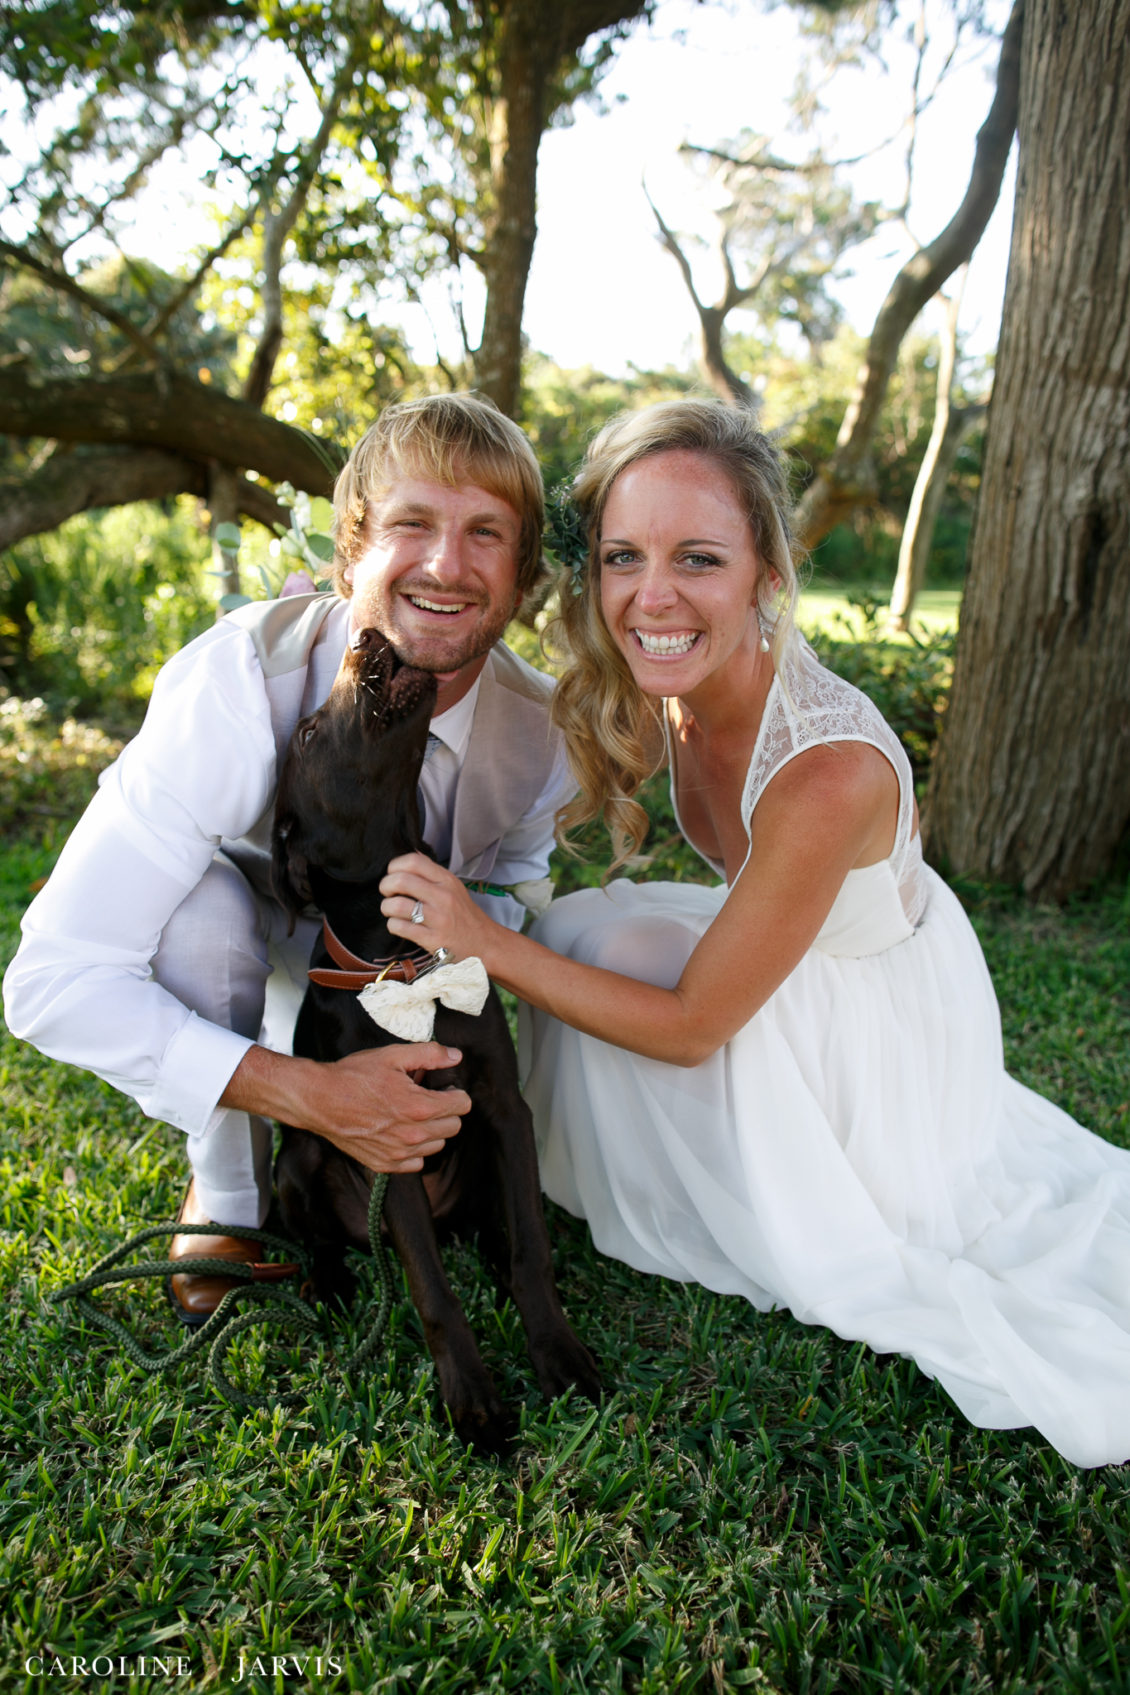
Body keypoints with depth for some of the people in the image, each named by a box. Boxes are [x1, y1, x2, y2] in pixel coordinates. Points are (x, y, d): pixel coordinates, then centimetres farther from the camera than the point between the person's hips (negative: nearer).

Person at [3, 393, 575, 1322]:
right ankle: (227, 1193, -10)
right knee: (202, 904, -36)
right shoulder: (235, 684, -38)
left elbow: (509, 878, 0)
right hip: (228, 939, -2)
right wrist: (311, 1094, -46)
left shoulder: (542, 731, -24)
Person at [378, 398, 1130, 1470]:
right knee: (588, 929, -7)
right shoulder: (667, 692, -17)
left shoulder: (830, 769, -39)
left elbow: (692, 1027, -28)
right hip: (781, 962, 6)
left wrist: (486, 942, -30)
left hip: (883, 1020, -6)